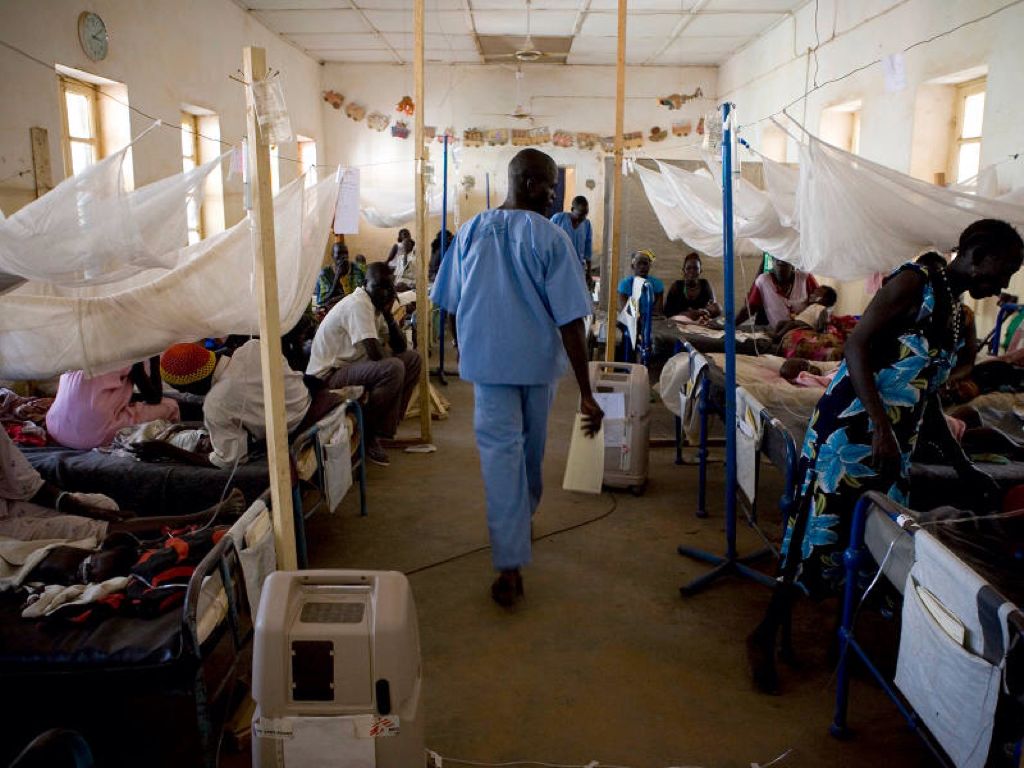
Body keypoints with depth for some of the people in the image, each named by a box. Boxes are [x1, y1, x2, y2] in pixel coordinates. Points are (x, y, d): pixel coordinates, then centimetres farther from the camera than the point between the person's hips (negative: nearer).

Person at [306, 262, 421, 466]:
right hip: (328, 374, -10)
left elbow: (400, 347, 7)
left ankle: (383, 428, 2)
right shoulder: (357, 304, -20)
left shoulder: (375, 305, 10)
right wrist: (389, 360, -6)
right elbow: (376, 354, -28)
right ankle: (366, 433, -11)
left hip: (351, 364, 10)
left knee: (412, 359, 5)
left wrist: (388, 314, -5)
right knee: (393, 369, -30)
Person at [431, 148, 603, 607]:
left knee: (501, 453, 0)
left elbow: (452, 305, 6)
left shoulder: (470, 233, -2)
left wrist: (465, 352, 23)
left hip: (488, 362, 1)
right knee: (531, 450, 20)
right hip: (539, 362, -1)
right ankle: (522, 521, 44)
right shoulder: (550, 238, -12)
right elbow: (570, 322, -16)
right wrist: (586, 393, -14)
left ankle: (510, 566, -4)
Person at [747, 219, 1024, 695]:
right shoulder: (916, 282, -8)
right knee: (820, 532, -4)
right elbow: (856, 347, -17)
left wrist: (963, 466, 20)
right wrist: (882, 428, -26)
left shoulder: (956, 311, 17)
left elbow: (928, 394, 21)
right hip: (853, 428, -9)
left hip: (895, 444, 9)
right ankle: (765, 637, 9)